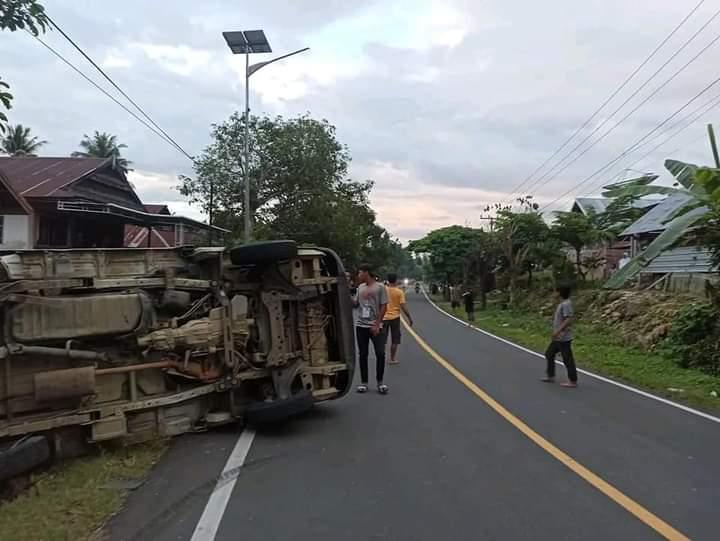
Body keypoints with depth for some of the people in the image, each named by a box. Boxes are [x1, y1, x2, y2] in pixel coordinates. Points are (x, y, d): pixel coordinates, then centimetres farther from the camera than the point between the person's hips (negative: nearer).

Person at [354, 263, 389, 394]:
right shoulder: (360, 287, 10)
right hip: (361, 325, 5)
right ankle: (363, 382, 14)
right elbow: (355, 304, 17)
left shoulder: (380, 287, -6)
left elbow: (384, 307, -8)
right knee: (362, 354, 6)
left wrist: (377, 324, -14)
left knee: (380, 354, -4)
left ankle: (380, 382, 9)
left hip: (375, 326, -4)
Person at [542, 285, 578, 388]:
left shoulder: (566, 304, -19)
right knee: (549, 354, 17)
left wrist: (558, 331, -28)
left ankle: (573, 381, 7)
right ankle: (550, 376, 26)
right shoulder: (563, 303, 11)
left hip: (563, 338, -11)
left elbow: (569, 320, -26)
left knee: (567, 359, -2)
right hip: (558, 338, 11)